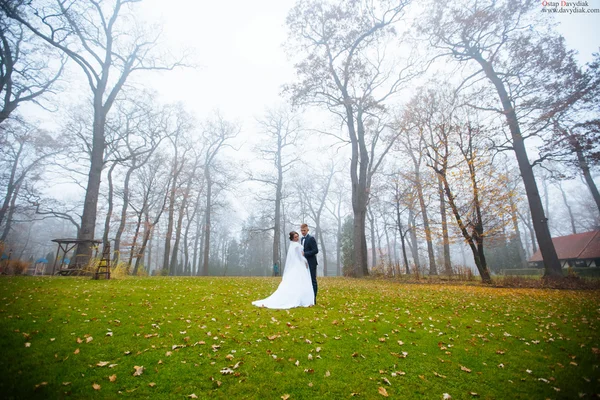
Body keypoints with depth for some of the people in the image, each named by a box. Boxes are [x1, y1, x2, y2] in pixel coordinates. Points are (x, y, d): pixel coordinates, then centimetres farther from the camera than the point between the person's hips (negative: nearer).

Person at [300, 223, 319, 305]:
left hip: (311, 263, -8)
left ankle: (313, 299, 5)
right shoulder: (302, 239, 15)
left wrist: (305, 254, -20)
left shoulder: (311, 238, -11)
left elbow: (316, 250, -18)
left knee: (313, 281, -1)